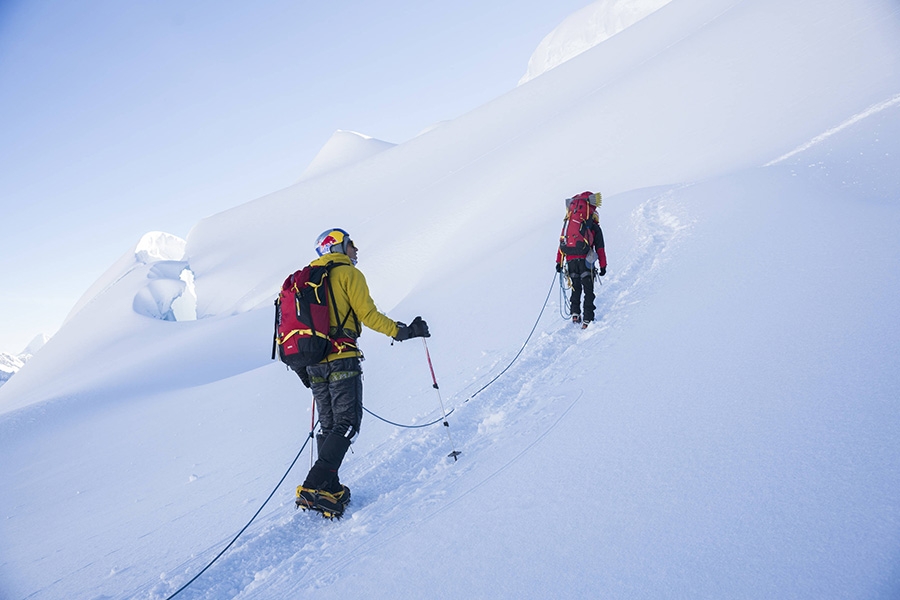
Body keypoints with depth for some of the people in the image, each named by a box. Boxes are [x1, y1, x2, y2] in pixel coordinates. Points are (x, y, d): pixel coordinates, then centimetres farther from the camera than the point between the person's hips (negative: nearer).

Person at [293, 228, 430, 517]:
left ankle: (329, 487, 13)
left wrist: (302, 364, 28)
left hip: (314, 360, 8)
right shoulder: (349, 273, -1)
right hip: (341, 358, -8)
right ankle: (314, 487, -15)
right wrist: (402, 331, -4)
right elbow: (368, 314, -11)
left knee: (328, 425, 13)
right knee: (347, 423, -6)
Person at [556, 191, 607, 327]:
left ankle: (575, 313, 12)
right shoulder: (595, 228, 11)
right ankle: (587, 319, -2)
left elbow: (562, 243, 14)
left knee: (576, 288, 21)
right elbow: (600, 248, 7)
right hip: (585, 261, -3)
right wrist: (603, 266, 10)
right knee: (588, 290, 4)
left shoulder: (568, 224, 19)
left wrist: (559, 262, 15)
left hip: (570, 261, 3)